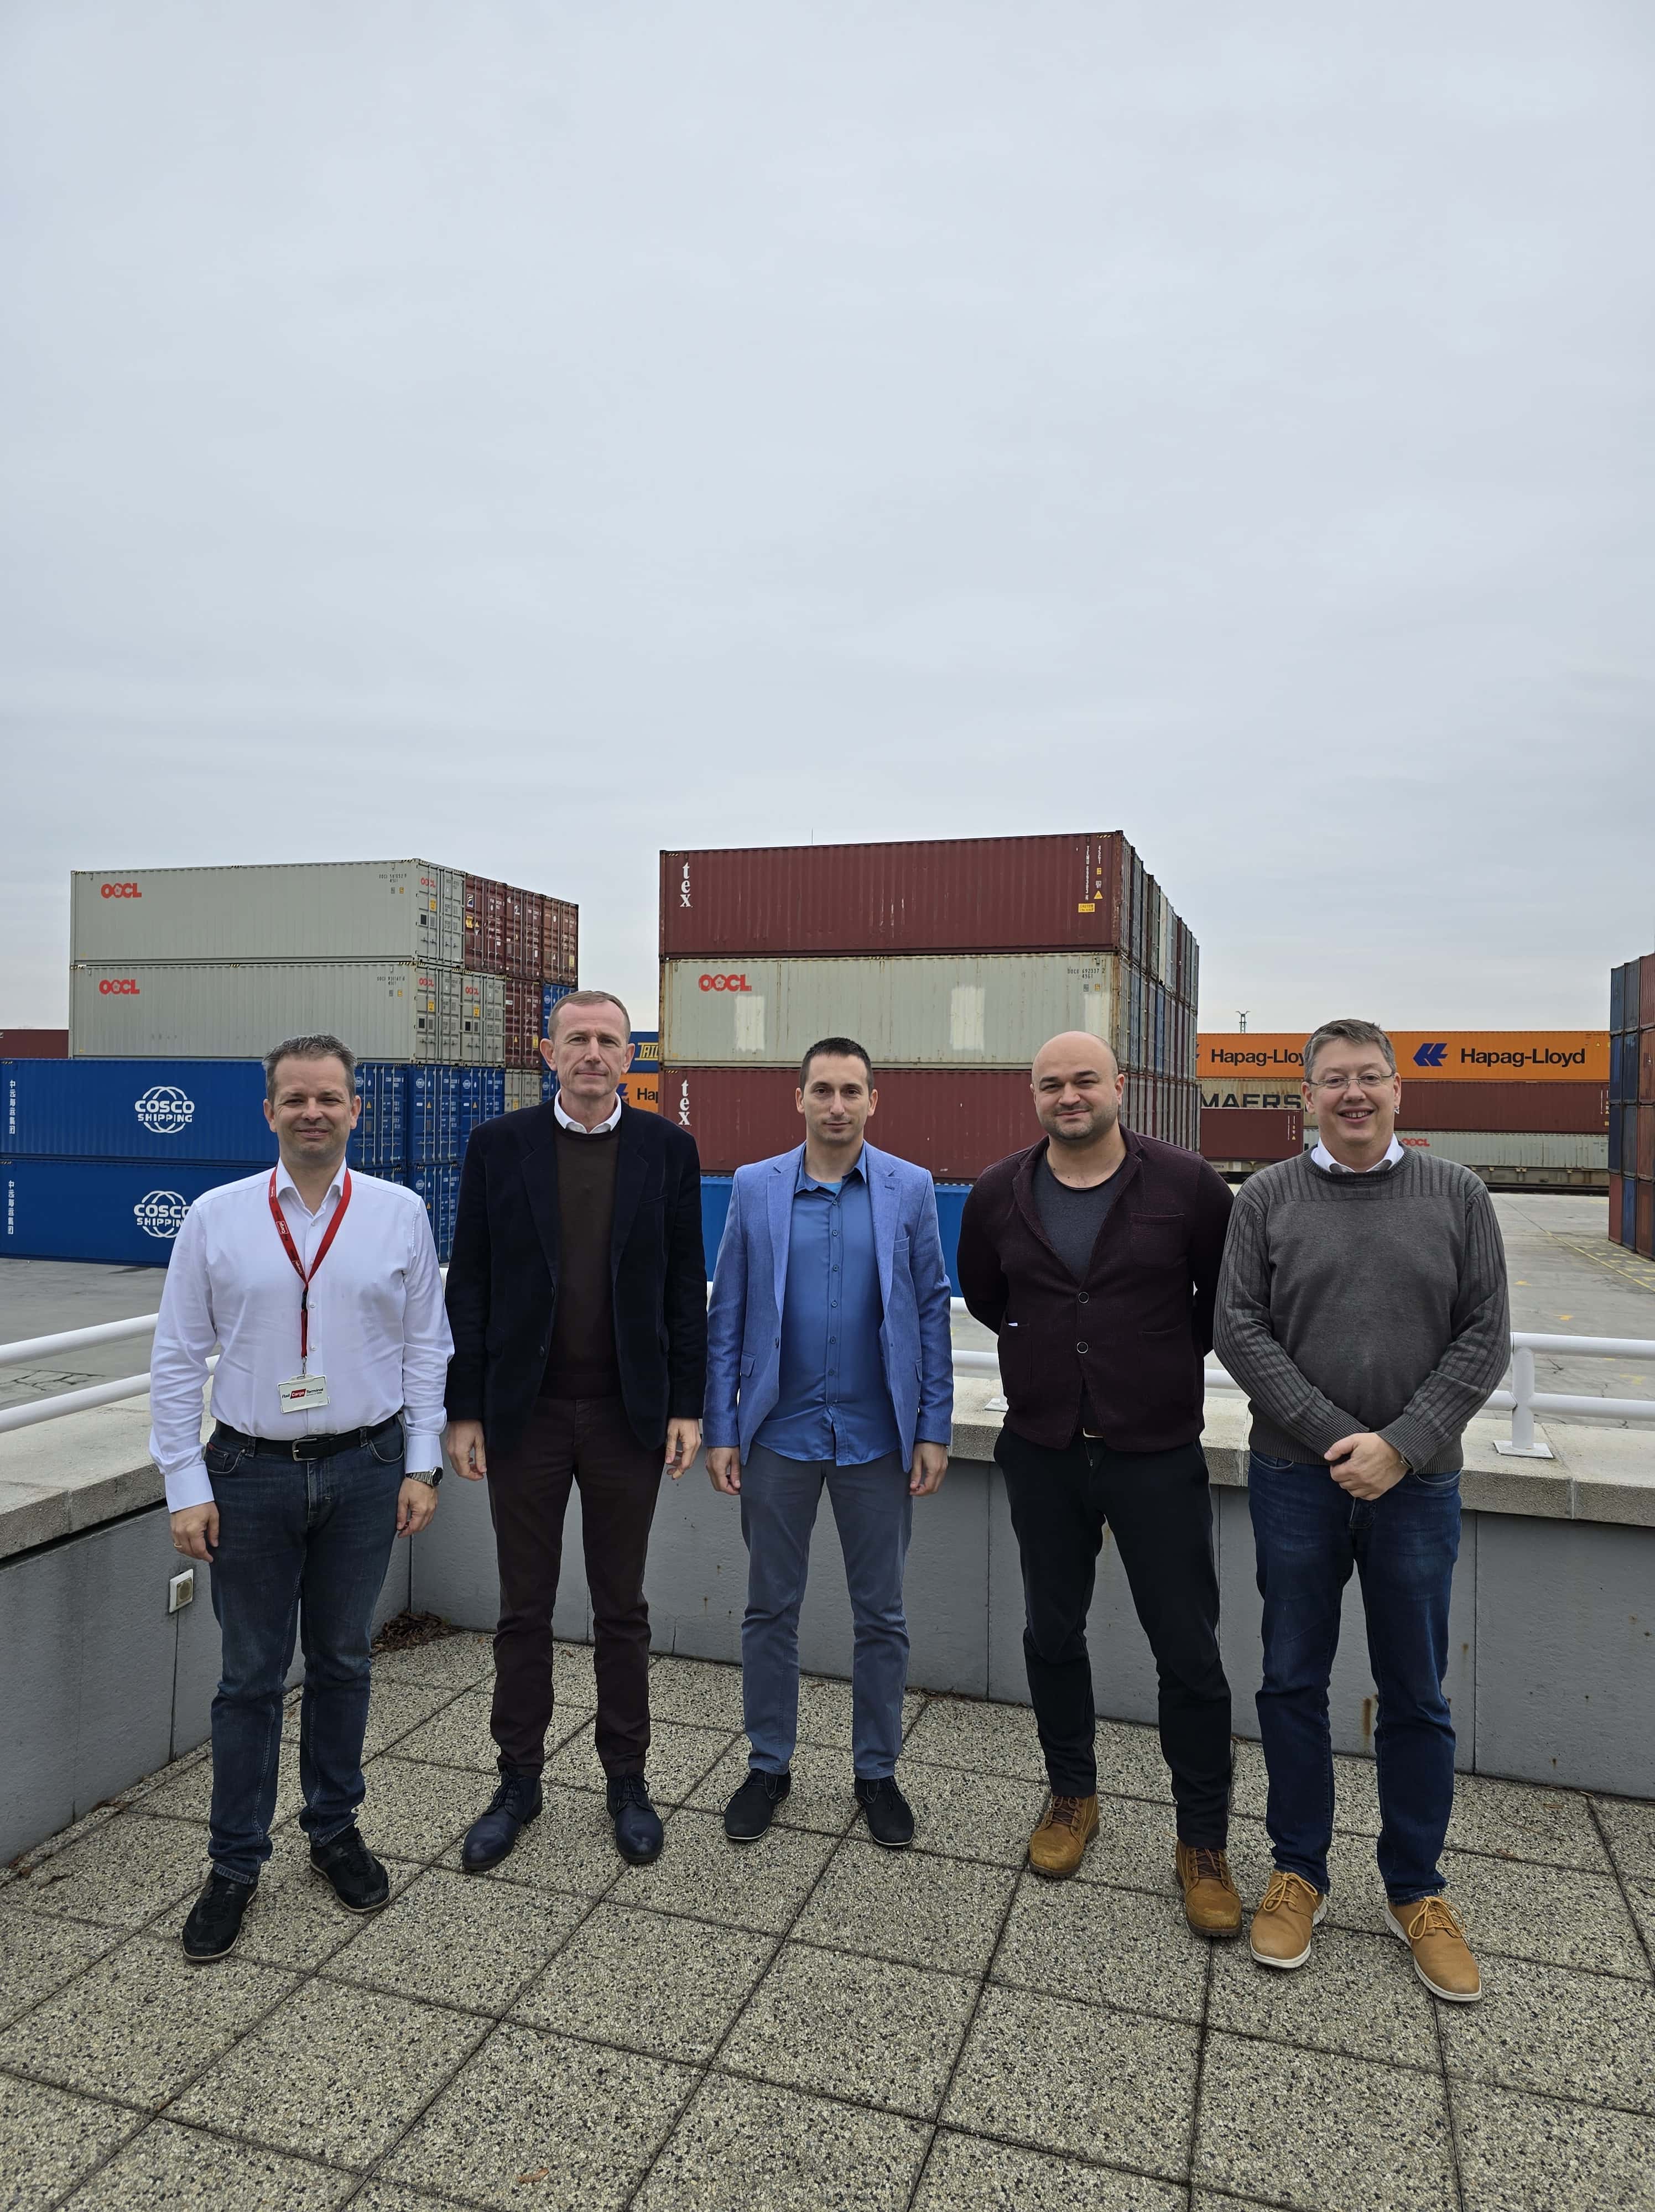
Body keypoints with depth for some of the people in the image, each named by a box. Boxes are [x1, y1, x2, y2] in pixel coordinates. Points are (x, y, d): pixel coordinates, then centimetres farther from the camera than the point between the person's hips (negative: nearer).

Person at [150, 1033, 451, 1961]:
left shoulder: (400, 1214, -2)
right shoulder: (217, 1216, -4)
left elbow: (426, 1349, 2)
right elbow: (178, 1360, 0)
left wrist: (423, 1465, -1)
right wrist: (187, 1486, -4)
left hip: (365, 1469, 1)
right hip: (251, 1474, 0)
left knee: (342, 1661, 16)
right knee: (251, 1674, 10)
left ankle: (336, 1829, 36)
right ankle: (235, 1866, 28)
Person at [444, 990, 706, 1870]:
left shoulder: (667, 1148, 0)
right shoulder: (498, 1145, -1)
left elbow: (685, 1287, 1)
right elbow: (469, 1286, 0)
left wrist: (687, 1406, -3)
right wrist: (462, 1410, -2)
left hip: (629, 1412, 0)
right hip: (525, 1410, 0)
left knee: (621, 1607, 13)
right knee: (524, 1608, 12)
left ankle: (627, 1778, 29)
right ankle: (520, 1780, 30)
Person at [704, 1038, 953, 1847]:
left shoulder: (910, 1189, -1)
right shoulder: (755, 1188, -1)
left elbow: (931, 1312, 1)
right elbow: (725, 1317, 1)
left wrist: (934, 1430, -2)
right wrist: (720, 1430, -2)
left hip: (877, 1435, 0)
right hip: (779, 1431, 0)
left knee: (881, 1615, 12)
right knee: (771, 1608, 12)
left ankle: (877, 1772, 30)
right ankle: (769, 1765, 31)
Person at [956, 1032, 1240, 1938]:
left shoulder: (1185, 1184, -9)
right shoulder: (999, 1195, -1)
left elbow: (1228, 1295, 4)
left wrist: (1168, 1362, 9)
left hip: (1157, 1453, -2)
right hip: (1042, 1453, 3)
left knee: (1189, 1652, 5)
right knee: (1052, 1635, 16)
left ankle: (1203, 1843, 24)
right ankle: (1072, 1795, 38)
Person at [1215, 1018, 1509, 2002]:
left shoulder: (1457, 1195, 0)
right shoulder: (1268, 1199, -1)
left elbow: (1484, 1338, -3)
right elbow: (1239, 1330, -6)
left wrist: (1401, 1445, -13)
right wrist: (1335, 1437, -14)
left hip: (1418, 1483, 0)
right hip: (1297, 1479, 0)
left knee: (1417, 1696, 12)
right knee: (1294, 1682, 11)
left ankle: (1416, 1891, 31)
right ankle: (1299, 1872, 30)